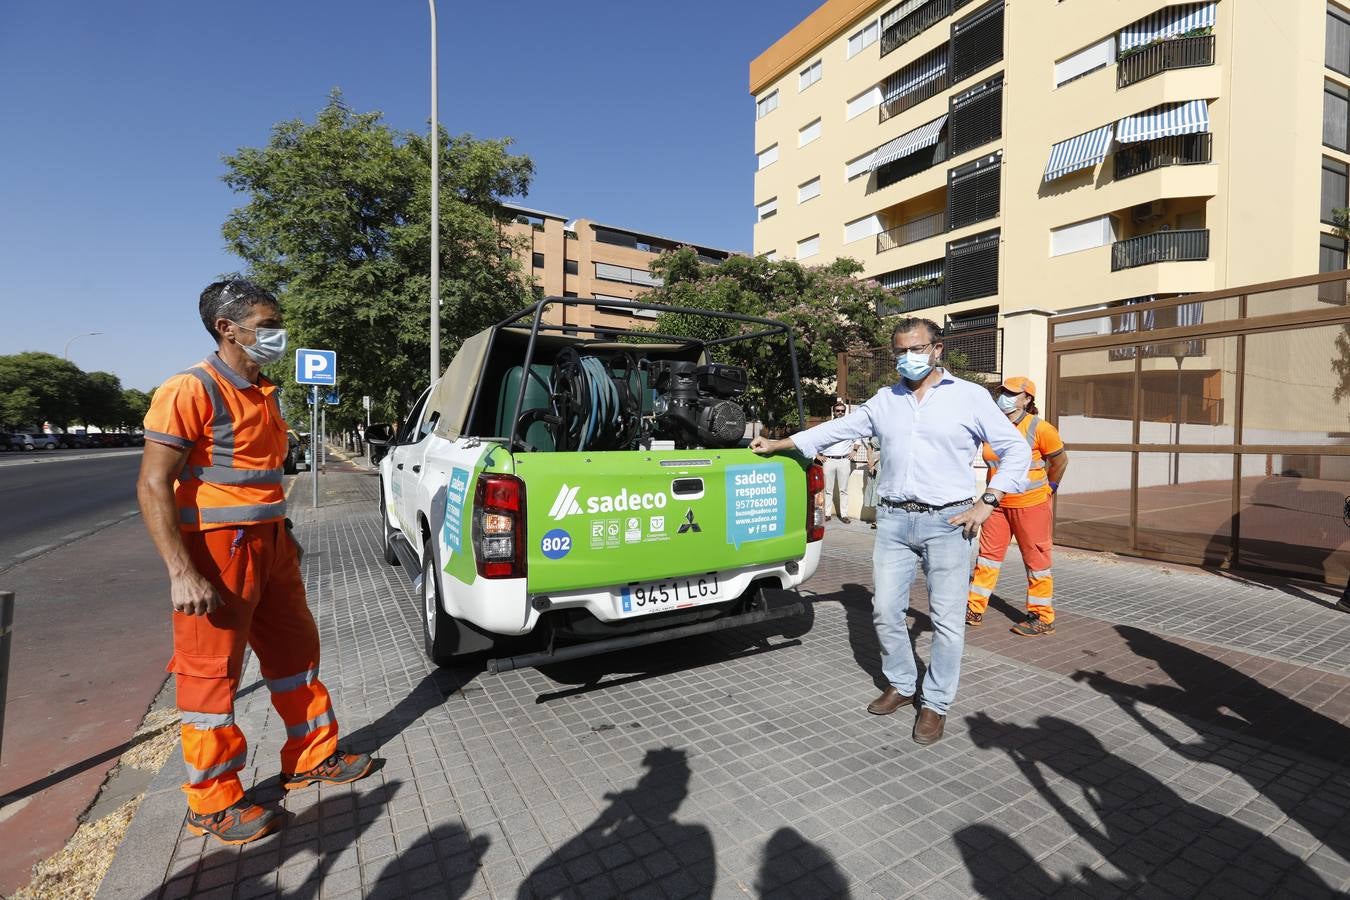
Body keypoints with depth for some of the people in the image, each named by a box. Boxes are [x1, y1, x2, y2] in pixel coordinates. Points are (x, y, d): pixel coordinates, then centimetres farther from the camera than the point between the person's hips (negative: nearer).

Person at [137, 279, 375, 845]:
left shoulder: (264, 395, 12)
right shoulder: (190, 391, -13)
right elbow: (153, 486, -17)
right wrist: (182, 572, -22)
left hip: (270, 544, 8)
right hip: (217, 549, -8)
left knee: (295, 650, 15)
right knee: (211, 673, 5)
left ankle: (312, 757, 32)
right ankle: (213, 804, 22)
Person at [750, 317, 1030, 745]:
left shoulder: (970, 397, 1)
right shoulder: (884, 401, 11)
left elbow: (1017, 449, 3)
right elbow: (836, 429, 14)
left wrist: (987, 502, -6)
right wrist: (778, 445, 12)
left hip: (947, 521, -3)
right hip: (893, 520, 4)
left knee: (947, 618, 2)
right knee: (886, 610, 8)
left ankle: (936, 703, 20)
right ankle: (901, 685, 30)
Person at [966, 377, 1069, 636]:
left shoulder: (1039, 428, -13)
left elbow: (1060, 461, 2)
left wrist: (1048, 489, 13)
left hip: (1031, 505, -4)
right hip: (998, 504, 5)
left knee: (1036, 561, 6)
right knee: (987, 555, 8)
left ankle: (1042, 618, 19)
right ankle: (974, 610, 16)